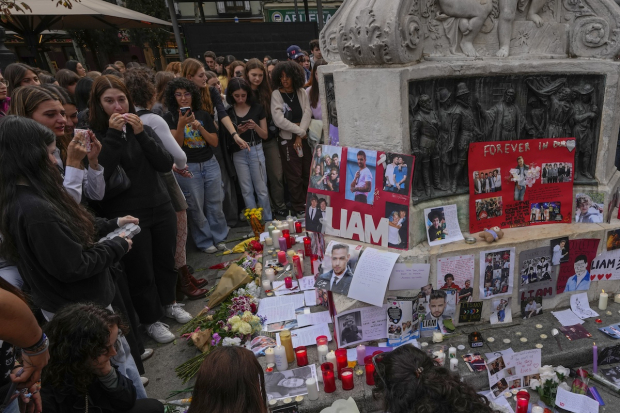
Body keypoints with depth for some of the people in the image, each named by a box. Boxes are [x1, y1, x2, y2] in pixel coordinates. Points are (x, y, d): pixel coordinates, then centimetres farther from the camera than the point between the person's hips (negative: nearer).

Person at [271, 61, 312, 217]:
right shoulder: (276, 94, -2)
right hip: (288, 140, -3)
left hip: (303, 138, 4)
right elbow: (279, 120, -11)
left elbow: (307, 113, -1)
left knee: (308, 173, 7)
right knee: (295, 176, 1)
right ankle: (299, 208, 11)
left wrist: (300, 136, -12)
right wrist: (301, 131, -9)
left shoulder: (301, 92, 9)